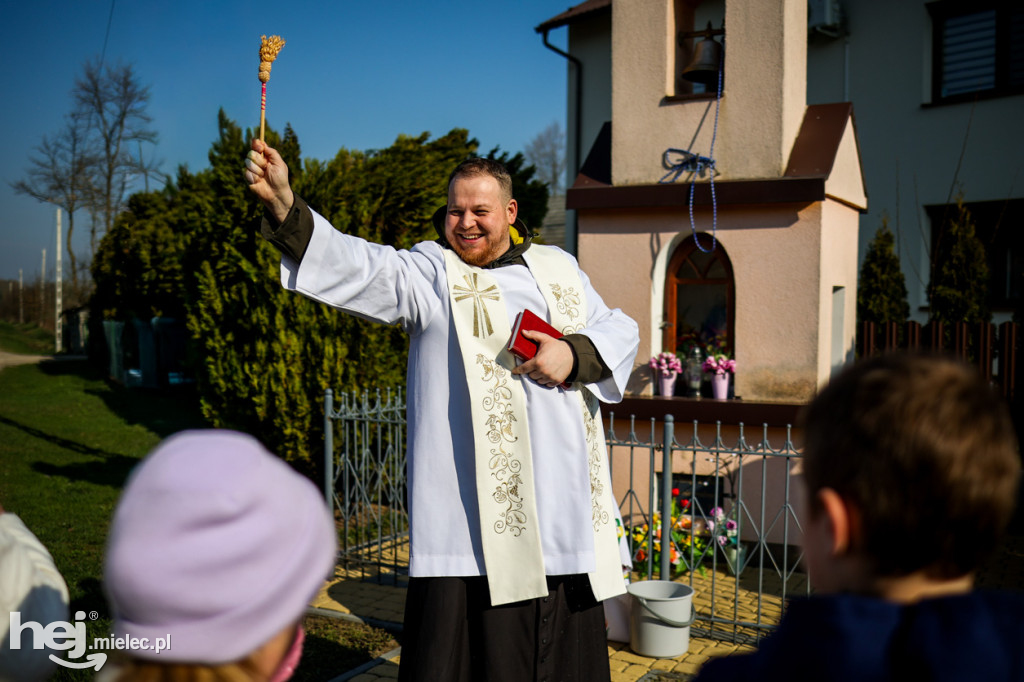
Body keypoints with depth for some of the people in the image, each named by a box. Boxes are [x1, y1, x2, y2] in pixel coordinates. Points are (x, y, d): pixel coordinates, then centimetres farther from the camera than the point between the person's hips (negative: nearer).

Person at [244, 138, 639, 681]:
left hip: (562, 505, 5)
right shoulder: (432, 274, 1)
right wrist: (283, 203, -29)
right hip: (473, 511, -4)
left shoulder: (559, 270, 15)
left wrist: (574, 355, -5)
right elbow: (362, 267, -15)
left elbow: (619, 331, 17)